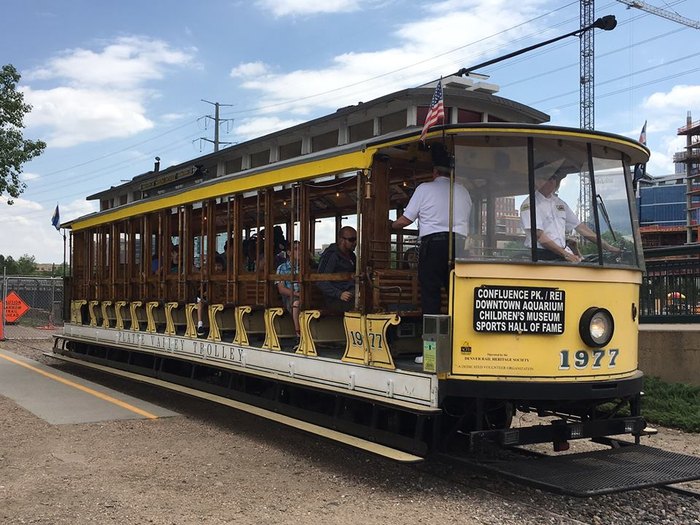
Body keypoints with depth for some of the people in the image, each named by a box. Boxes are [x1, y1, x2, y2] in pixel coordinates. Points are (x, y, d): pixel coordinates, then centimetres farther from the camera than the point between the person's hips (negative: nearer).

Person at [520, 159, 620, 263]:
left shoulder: (560, 203, 18)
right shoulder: (529, 204, -5)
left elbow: (580, 226, 21)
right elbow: (539, 236, -14)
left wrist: (607, 246, 17)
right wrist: (565, 254, -17)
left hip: (561, 258, 7)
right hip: (541, 258, -6)